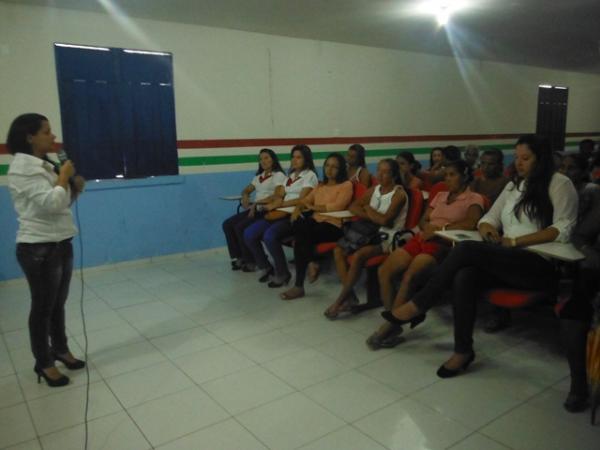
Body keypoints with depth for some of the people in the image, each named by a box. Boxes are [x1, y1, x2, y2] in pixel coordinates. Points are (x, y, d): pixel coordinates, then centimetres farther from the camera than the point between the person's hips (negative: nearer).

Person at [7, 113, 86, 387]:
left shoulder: (44, 165, 11)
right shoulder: (23, 167, -15)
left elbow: (64, 202, 18)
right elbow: (51, 203, -25)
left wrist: (76, 186, 0)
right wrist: (64, 175, -12)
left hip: (61, 244, 8)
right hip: (39, 248, -8)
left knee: (58, 303, 18)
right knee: (43, 307, 6)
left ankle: (61, 350, 35)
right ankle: (43, 363, 22)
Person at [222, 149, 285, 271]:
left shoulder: (279, 175, -2)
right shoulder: (259, 177, 23)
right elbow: (246, 190, 27)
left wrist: (256, 203, -18)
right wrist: (245, 198, 3)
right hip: (255, 209, 8)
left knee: (240, 227, -26)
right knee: (227, 224, -8)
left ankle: (250, 261, -10)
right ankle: (238, 257, -1)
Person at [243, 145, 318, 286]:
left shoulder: (310, 175, 0)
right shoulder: (290, 175, 24)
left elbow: (301, 200, -12)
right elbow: (279, 195, 17)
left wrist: (278, 205, -15)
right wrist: (276, 200, -7)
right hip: (282, 213, 8)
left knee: (269, 235, -33)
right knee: (249, 234, -10)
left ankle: (282, 274, -14)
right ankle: (265, 267, 8)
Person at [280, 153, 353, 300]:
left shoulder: (346, 185, 3)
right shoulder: (320, 186, 25)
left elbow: (338, 206, -12)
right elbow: (306, 200, 18)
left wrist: (315, 207, -8)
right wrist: (298, 208, -5)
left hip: (332, 225, -6)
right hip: (316, 222, 6)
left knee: (301, 237, -28)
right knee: (298, 225, -30)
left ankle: (299, 286, -17)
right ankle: (313, 263, -14)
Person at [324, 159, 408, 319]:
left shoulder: (399, 193, -8)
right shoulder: (374, 190, 13)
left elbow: (385, 220, -19)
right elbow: (353, 207, 11)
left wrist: (368, 210, -3)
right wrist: (373, 216, -6)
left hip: (388, 237, -7)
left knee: (359, 255, -32)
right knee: (338, 250, -14)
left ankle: (340, 300, -20)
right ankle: (349, 295, -15)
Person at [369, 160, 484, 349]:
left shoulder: (474, 199, 6)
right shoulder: (440, 195, 25)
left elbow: (470, 223, -12)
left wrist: (439, 229, -12)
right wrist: (428, 228, -4)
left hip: (444, 244, -6)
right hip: (422, 239, 7)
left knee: (409, 276, -33)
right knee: (384, 271, -16)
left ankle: (389, 324, -22)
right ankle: (393, 323, -11)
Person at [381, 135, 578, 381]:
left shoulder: (560, 184, 2)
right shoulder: (514, 185, 21)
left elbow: (562, 229, -10)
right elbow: (488, 219, 21)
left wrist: (515, 241, -17)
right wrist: (487, 229, -4)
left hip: (541, 264, -6)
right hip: (507, 261, 6)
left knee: (467, 249, -29)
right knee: (464, 277, -28)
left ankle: (418, 306, -18)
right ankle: (463, 350, -21)